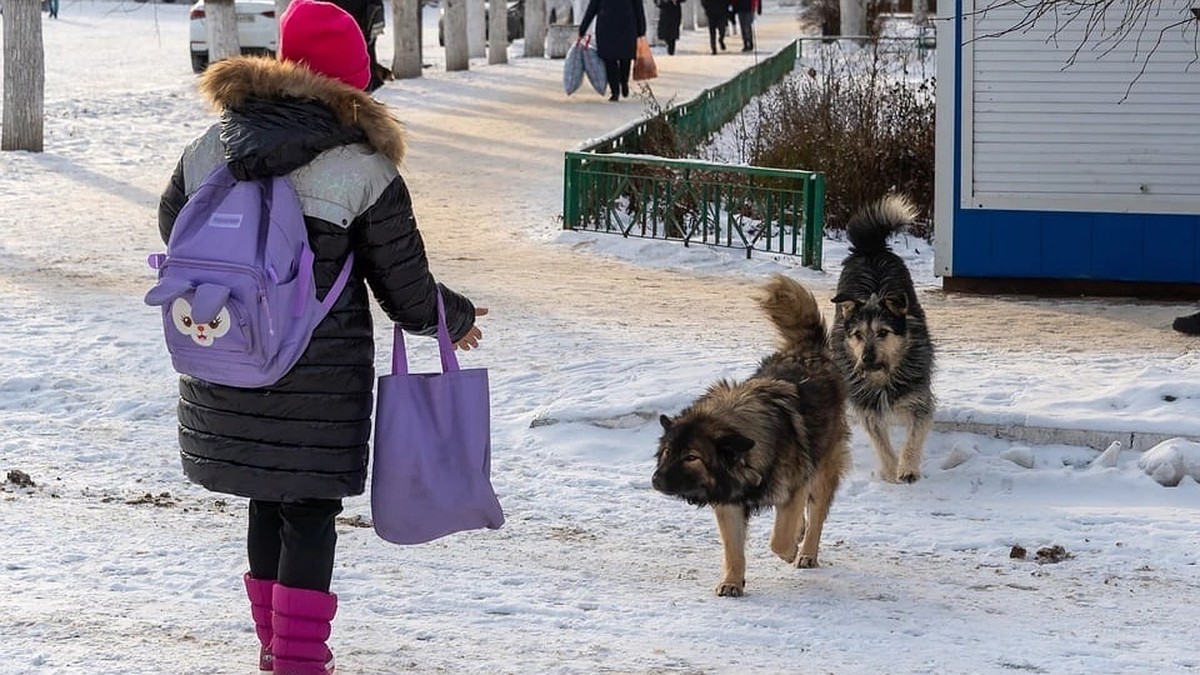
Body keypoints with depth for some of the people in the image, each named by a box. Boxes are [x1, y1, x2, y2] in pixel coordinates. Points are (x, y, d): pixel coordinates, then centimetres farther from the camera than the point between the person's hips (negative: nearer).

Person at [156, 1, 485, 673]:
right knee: (310, 512, 6)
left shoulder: (211, 147, 0)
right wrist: (455, 320, 16)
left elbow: (172, 226, 17)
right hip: (318, 383, -5)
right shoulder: (364, 171, -12)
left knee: (268, 500, 19)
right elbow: (408, 291, -5)